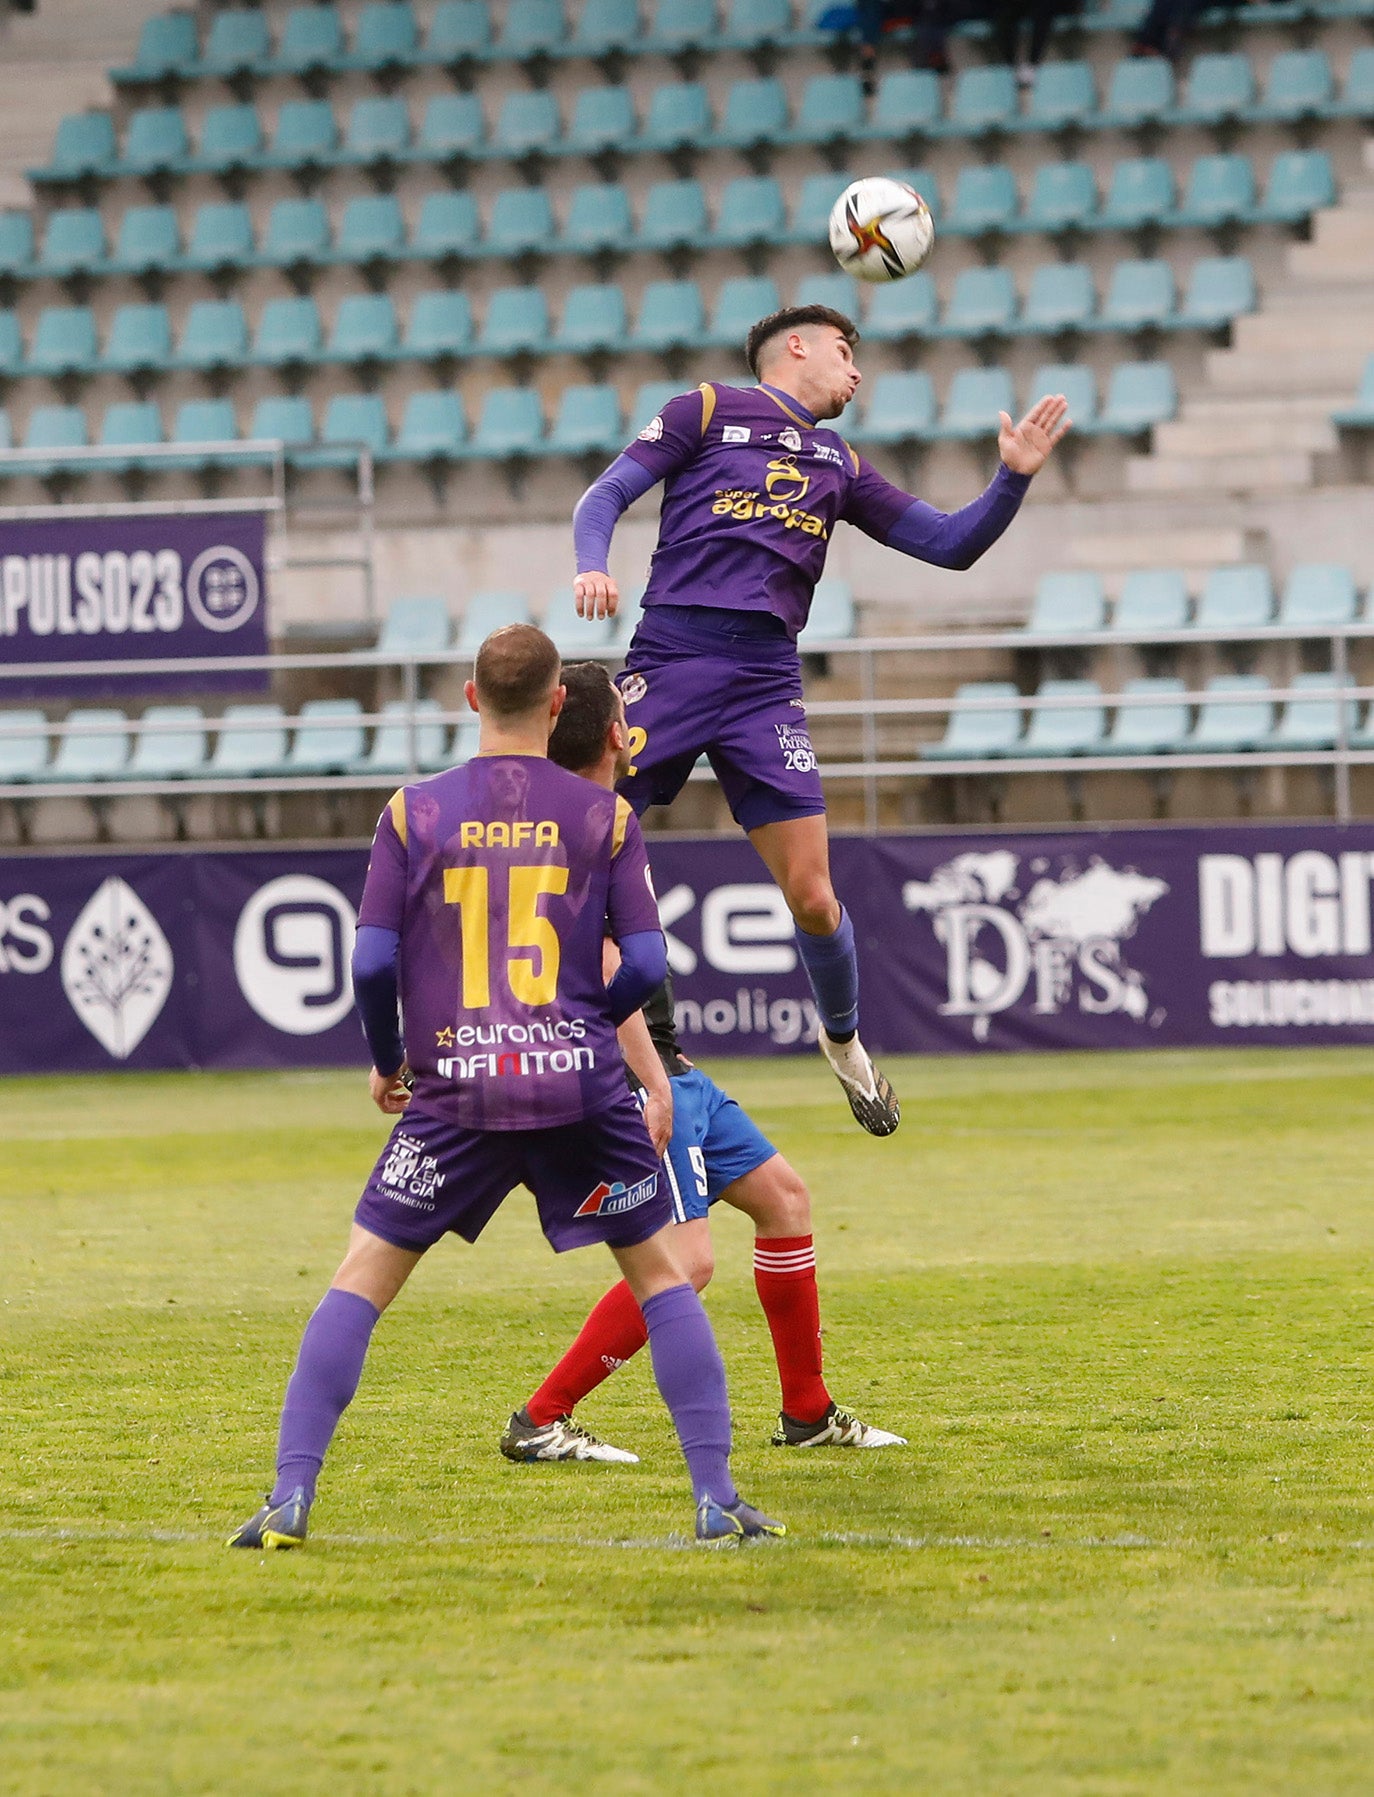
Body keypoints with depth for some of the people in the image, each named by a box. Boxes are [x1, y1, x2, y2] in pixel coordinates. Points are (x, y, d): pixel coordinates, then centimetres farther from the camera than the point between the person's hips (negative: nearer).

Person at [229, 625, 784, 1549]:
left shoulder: (415, 812, 2)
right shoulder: (604, 815, 2)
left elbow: (372, 960, -1)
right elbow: (647, 964, 0)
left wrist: (387, 1061, 17)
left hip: (453, 1090, 0)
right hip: (580, 1086, 0)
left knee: (362, 1281, 7)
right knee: (662, 1276, 13)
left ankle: (290, 1497, -3)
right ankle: (717, 1496, 7)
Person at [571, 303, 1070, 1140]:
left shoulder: (841, 465, 23)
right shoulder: (708, 411, 11)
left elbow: (950, 544, 21)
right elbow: (606, 496, 4)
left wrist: (1014, 477, 6)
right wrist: (593, 566, -16)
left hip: (765, 680, 3)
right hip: (672, 654, -3)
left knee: (812, 896, -4)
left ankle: (844, 1041, 21)